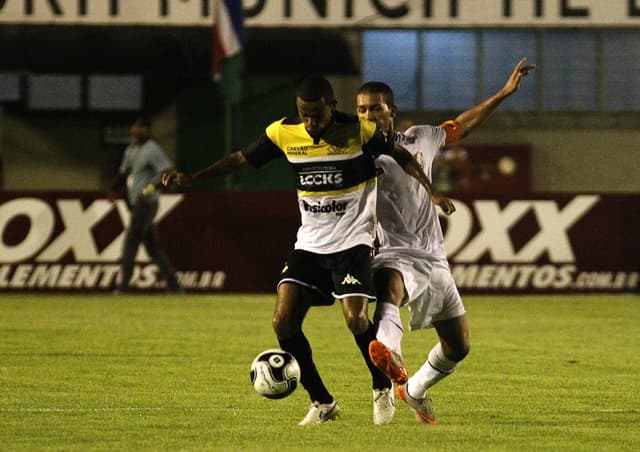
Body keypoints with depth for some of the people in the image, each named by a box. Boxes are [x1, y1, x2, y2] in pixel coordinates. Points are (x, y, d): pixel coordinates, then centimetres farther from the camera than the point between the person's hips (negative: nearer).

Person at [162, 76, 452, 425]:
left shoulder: (358, 131, -12)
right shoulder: (283, 133, -4)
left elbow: (401, 157, 0)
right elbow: (241, 158, 5)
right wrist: (192, 178, -3)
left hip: (352, 240, -4)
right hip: (309, 243, 4)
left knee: (356, 319, -21)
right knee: (283, 322, -9)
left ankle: (383, 390, 7)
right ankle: (322, 403, 6)